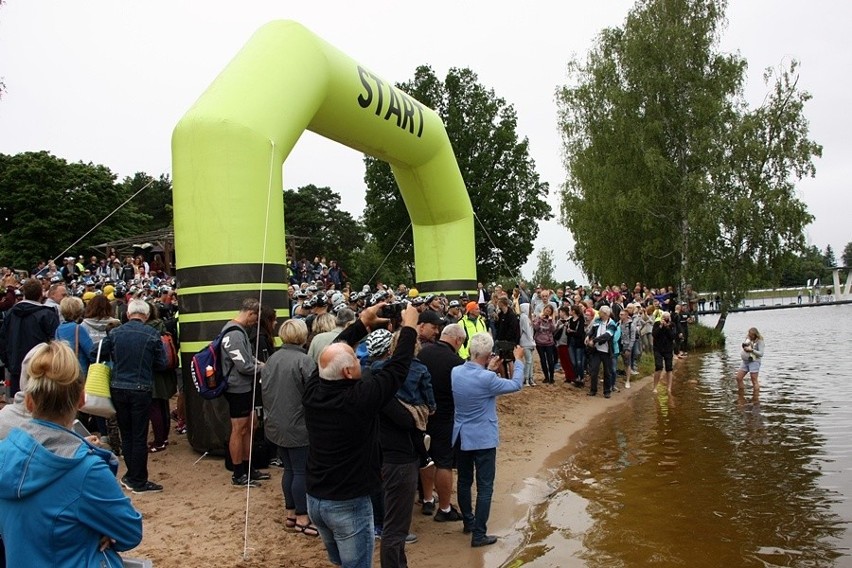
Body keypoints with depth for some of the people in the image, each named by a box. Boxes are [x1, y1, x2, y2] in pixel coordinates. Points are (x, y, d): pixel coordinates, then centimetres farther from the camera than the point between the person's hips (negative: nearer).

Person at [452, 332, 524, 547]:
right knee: (484, 487, 3)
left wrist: (488, 369, 14)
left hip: (460, 437, 6)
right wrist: (518, 360, 4)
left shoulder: (455, 372, -7)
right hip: (483, 439, -6)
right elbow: (516, 385, -8)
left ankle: (468, 522, 36)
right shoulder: (487, 379, -24)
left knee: (464, 481, 19)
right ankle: (479, 534, 6)